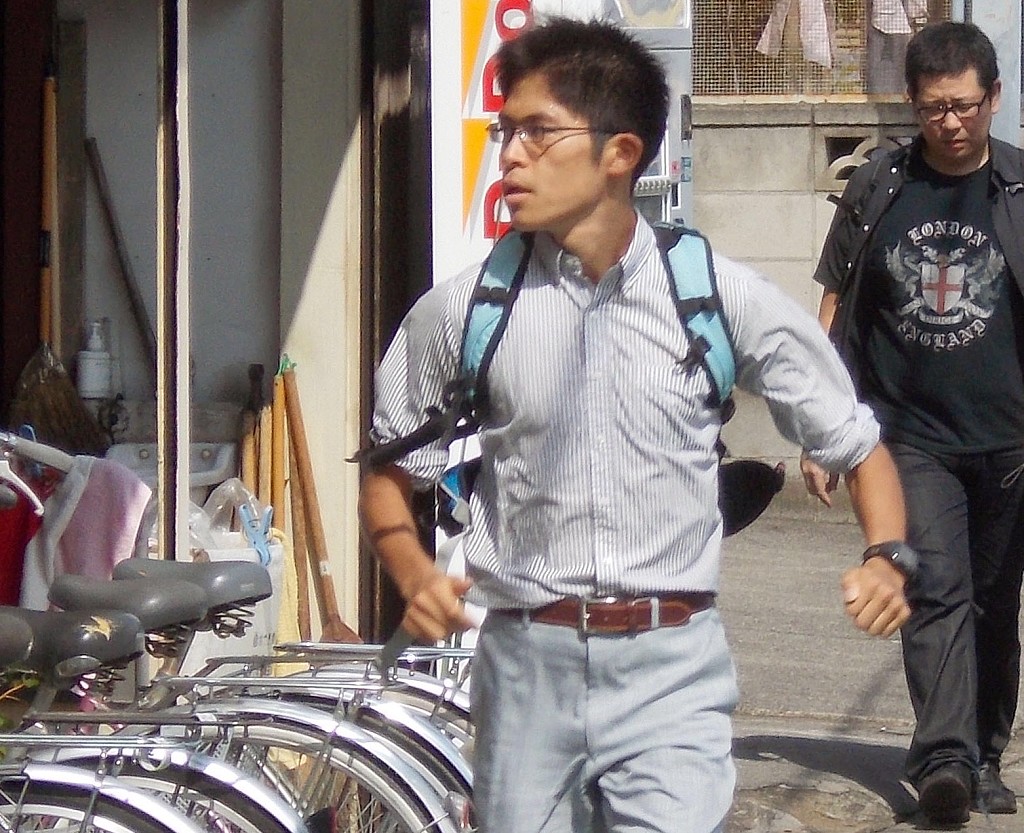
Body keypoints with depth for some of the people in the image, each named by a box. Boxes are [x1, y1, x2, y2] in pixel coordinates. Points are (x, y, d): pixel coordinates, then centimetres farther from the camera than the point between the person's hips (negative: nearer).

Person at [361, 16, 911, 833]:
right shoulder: (459, 312, 1)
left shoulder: (721, 297, -1)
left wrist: (888, 558, -8)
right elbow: (389, 476, 12)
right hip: (525, 667, 2)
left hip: (671, 670, -2)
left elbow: (857, 442, 9)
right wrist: (416, 575, -8)